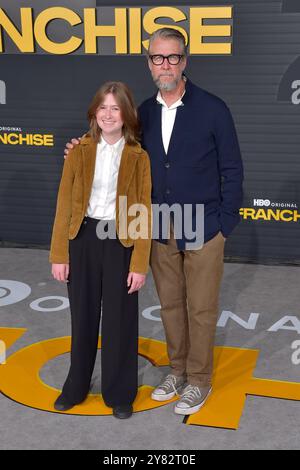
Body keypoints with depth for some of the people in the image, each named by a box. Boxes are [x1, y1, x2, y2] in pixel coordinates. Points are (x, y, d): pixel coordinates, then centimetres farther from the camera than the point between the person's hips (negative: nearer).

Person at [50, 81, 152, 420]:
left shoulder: (138, 157, -4)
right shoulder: (79, 151, 0)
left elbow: (144, 213, -5)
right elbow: (64, 203, 0)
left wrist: (140, 264, -10)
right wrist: (59, 254, -3)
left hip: (120, 243, -2)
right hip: (83, 239, 2)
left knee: (120, 320, 9)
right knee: (82, 317, 16)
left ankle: (119, 393, 28)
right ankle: (76, 387, 35)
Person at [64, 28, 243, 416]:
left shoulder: (212, 108, -9)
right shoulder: (144, 113, 5)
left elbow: (232, 170, -5)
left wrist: (225, 224, -8)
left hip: (203, 228, -4)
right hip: (160, 229, 5)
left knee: (201, 308, 7)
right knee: (170, 304, 16)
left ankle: (199, 381, 25)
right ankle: (178, 370, 35)